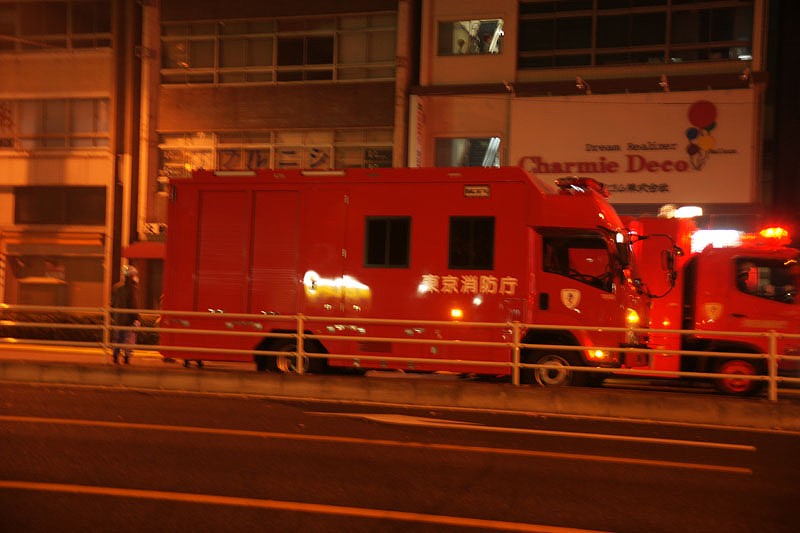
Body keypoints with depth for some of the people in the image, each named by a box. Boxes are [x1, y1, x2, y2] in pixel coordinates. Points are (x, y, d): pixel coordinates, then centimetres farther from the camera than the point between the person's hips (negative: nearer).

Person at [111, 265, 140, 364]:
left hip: (117, 319, 6)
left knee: (117, 338, 14)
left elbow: (112, 303, 14)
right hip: (128, 318, -6)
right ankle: (127, 357, -3)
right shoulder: (132, 288, -13)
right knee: (129, 338, 0)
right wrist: (136, 319, -13)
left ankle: (115, 356, 16)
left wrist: (113, 316, 21)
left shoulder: (116, 287, 8)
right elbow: (134, 305, -15)